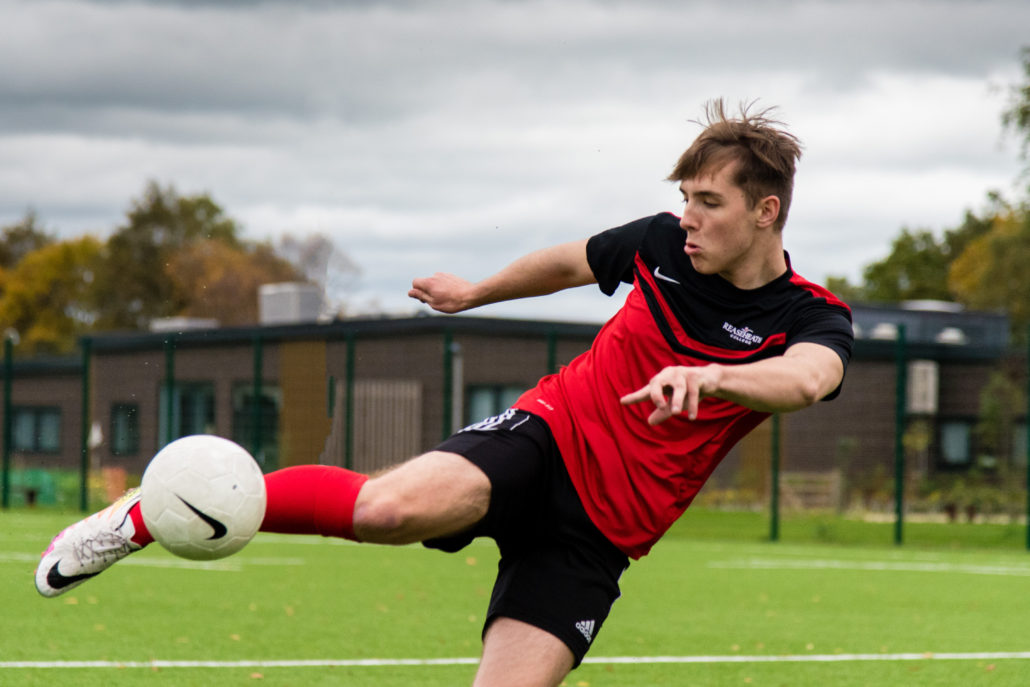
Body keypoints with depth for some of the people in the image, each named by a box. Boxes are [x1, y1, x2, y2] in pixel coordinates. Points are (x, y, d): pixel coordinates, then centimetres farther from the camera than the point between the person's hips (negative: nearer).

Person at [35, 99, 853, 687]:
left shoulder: (814, 318, -8)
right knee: (393, 505, -30)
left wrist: (705, 375, -52)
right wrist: (475, 292, 38)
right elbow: (571, 260, 23)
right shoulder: (664, 242, 1)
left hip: (599, 534, 0)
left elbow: (806, 379, -33)